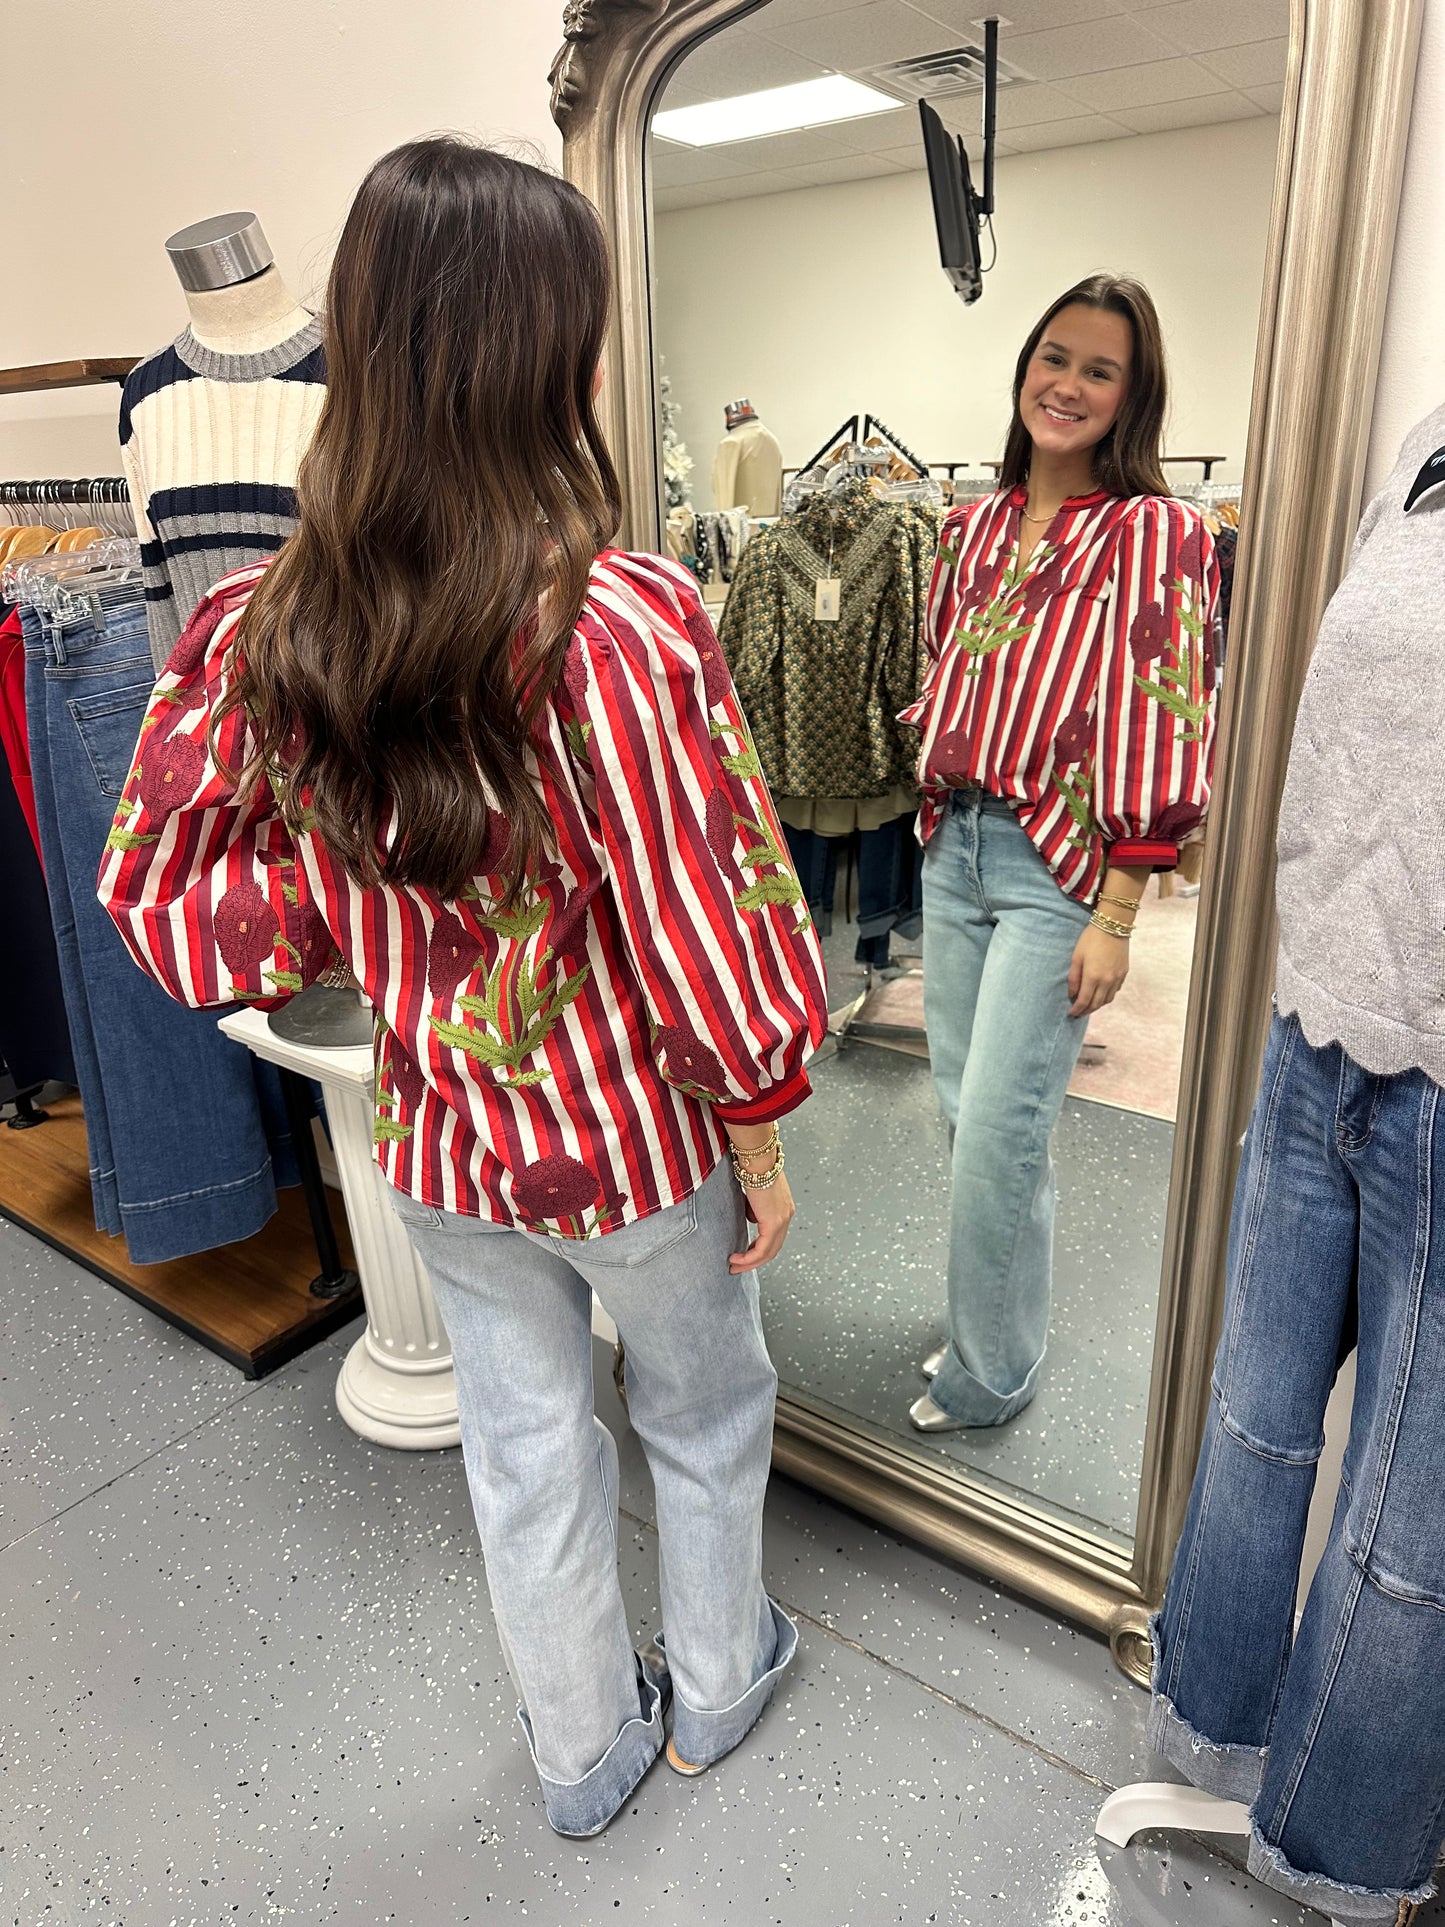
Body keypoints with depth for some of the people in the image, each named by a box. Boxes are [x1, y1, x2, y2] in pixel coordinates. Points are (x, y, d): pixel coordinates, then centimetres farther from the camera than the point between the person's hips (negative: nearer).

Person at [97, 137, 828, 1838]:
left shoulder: (259, 636, -14)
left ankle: (582, 1752, 52)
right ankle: (717, 1686, 54)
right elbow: (714, 956, -23)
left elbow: (170, 905, -6)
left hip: (440, 1157, 4)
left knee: (525, 1456, 25)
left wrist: (387, 915, 1)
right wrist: (761, 1152, -7)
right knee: (704, 1414, 27)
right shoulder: (627, 629, -28)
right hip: (639, 1147, -3)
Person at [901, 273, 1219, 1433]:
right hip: (955, 847, 7)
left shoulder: (1153, 533, -7)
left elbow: (1162, 731, -12)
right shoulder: (978, 527, 12)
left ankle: (992, 1375, 18)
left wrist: (1116, 917, -16)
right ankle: (992, 1325, 36)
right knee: (968, 1110, 14)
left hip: (1062, 866, -6)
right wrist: (939, 805, 13)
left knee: (1000, 1128, -5)